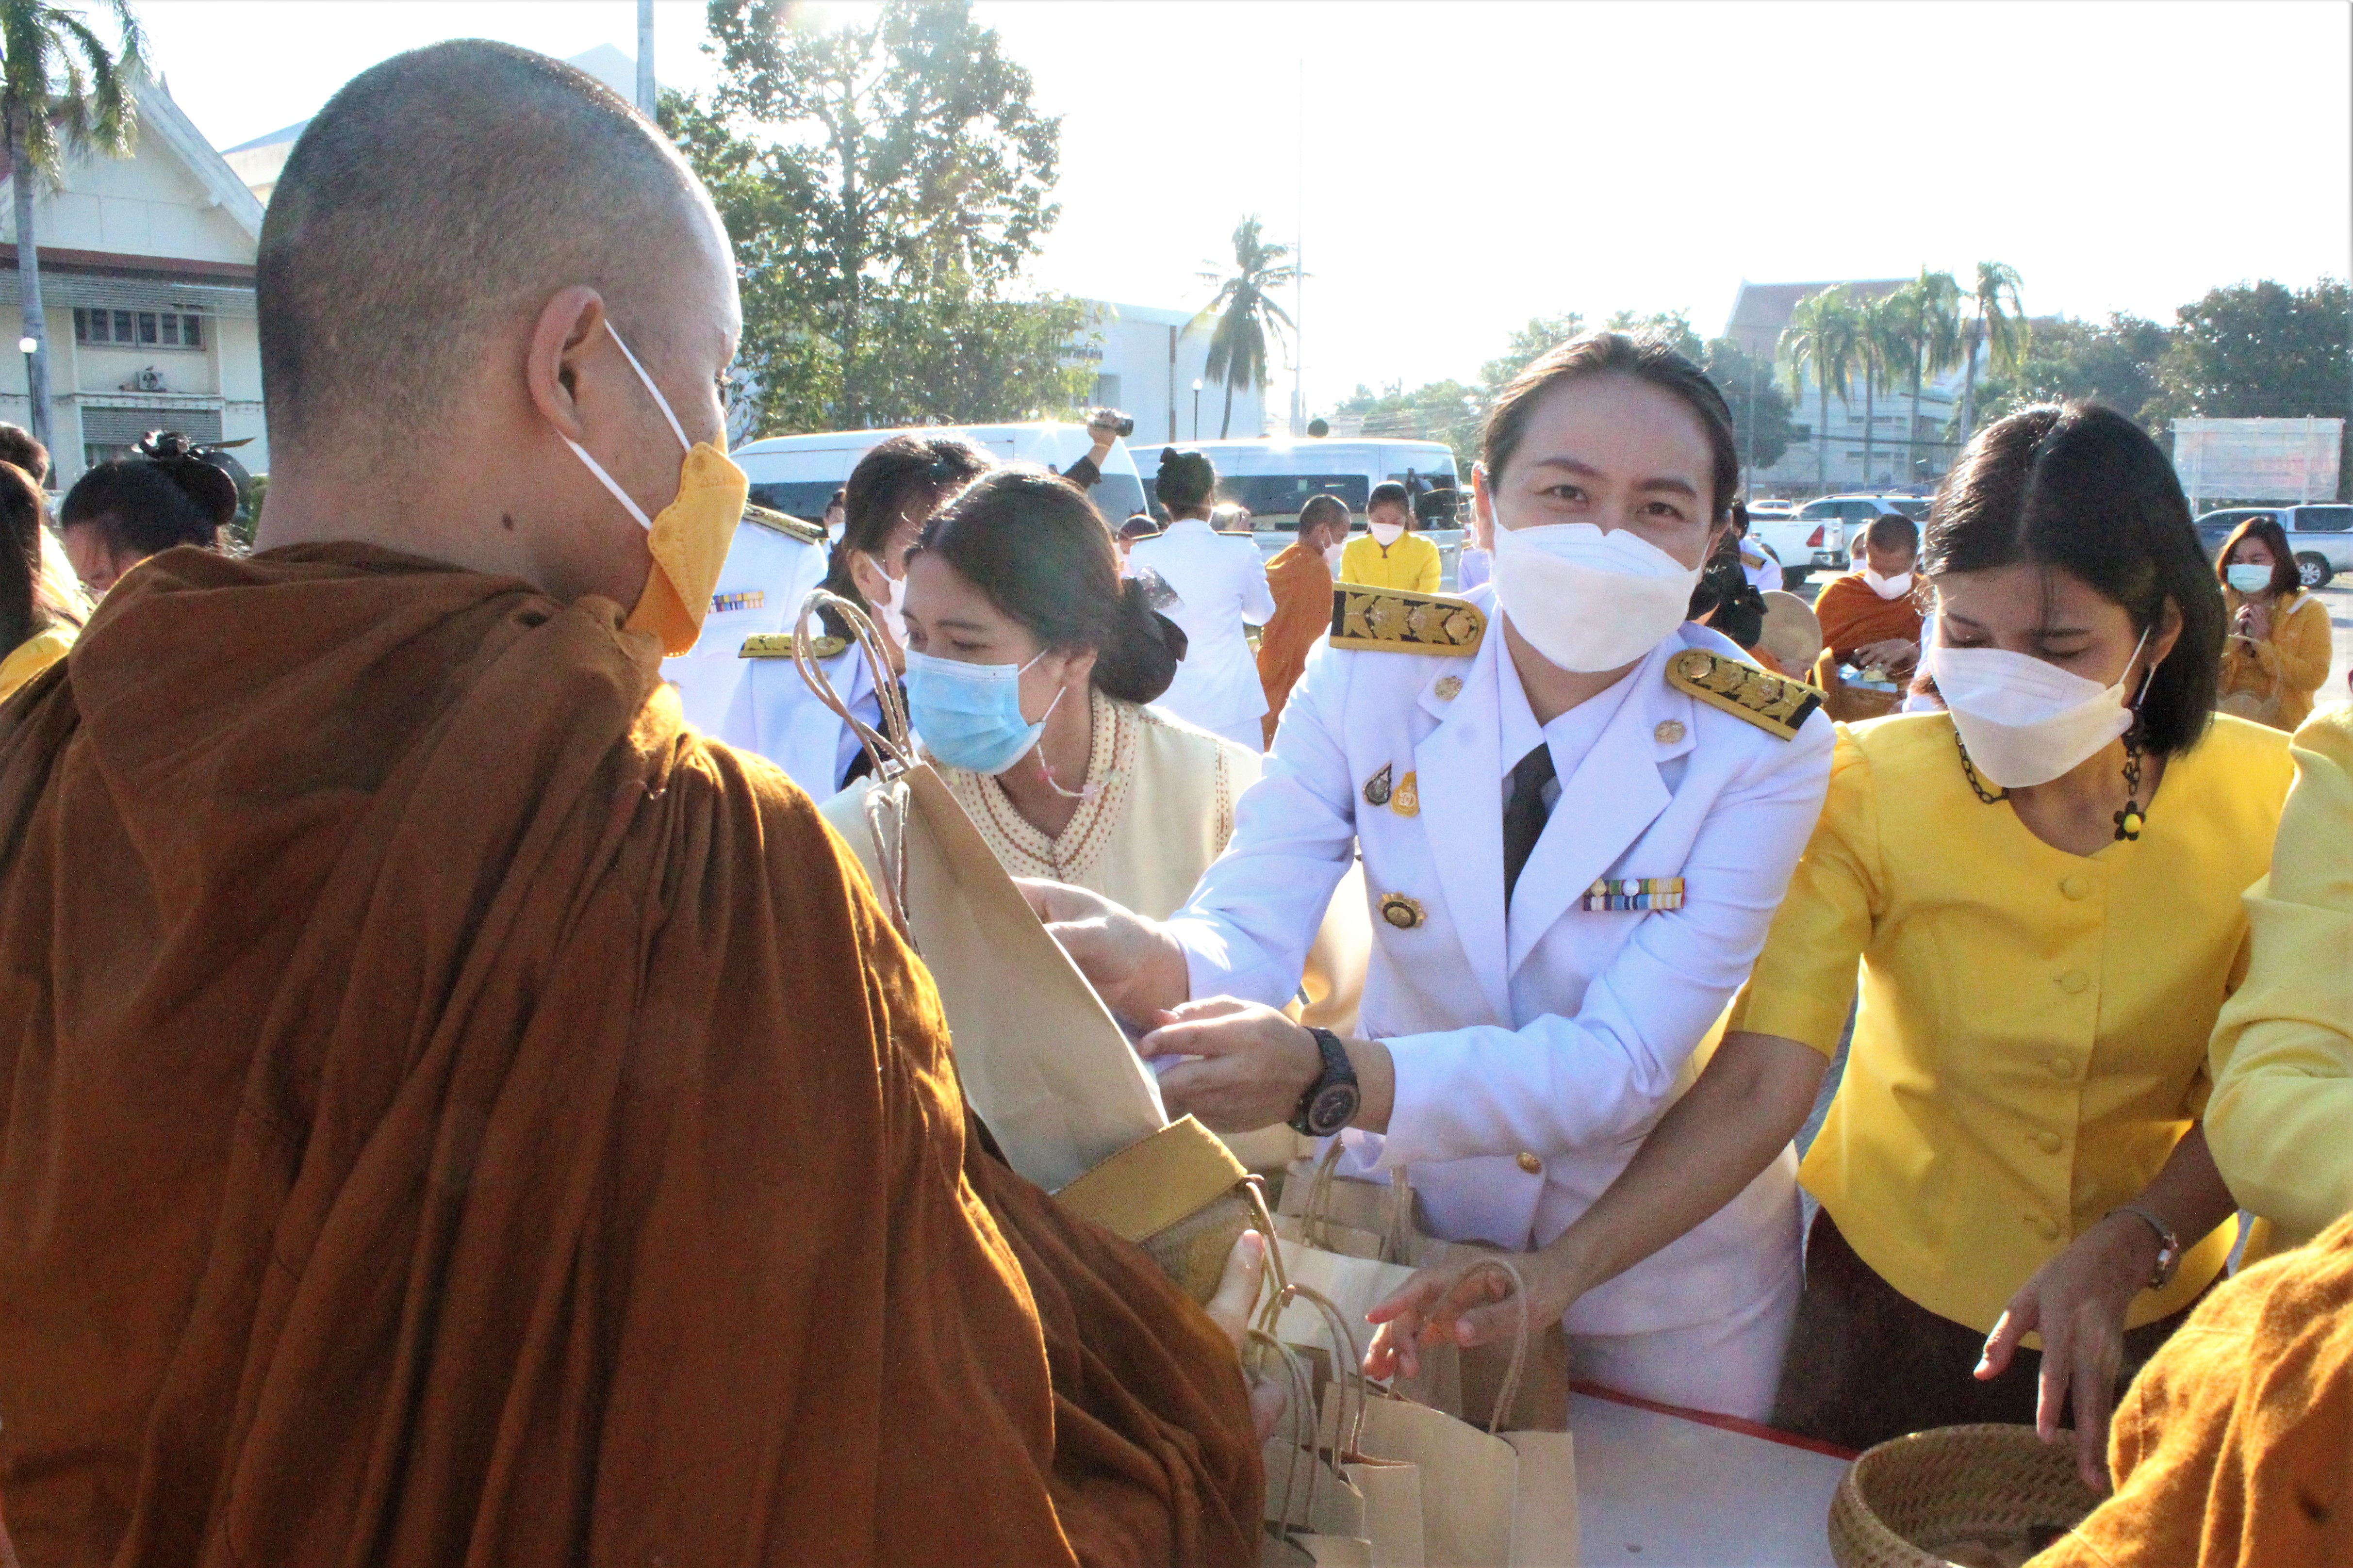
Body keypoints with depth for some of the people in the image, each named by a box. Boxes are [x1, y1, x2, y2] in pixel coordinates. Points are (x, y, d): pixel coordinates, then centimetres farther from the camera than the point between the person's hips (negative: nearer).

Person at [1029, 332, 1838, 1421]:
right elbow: (1249, 930, -22)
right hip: (1406, 1212, 2)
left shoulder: (1764, 750, -19)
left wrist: (1332, 1079, -43)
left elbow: (1624, 1063, -27)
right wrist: (1159, 966, -48)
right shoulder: (1372, 671, -14)